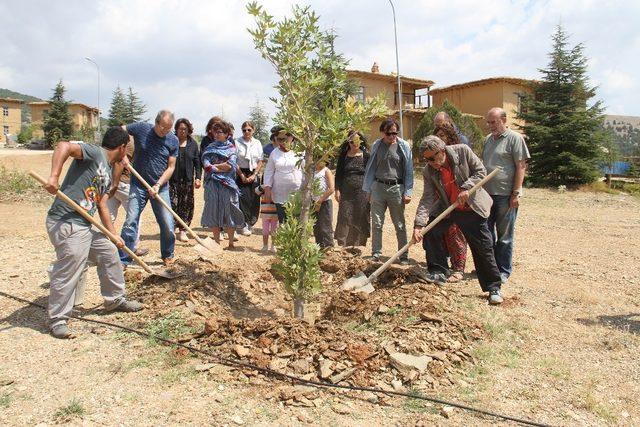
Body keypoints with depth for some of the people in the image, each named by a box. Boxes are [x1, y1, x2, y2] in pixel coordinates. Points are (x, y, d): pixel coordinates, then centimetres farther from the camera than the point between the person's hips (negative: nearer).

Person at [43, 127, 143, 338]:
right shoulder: (95, 153, -9)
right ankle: (57, 320, 10)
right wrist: (54, 176, -37)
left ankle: (115, 299, 35)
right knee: (68, 273, -7)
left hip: (85, 226, 10)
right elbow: (64, 146, -26)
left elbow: (102, 206, 16)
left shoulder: (108, 173, 17)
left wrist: (114, 234, 13)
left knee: (109, 254, 19)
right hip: (65, 224, -10)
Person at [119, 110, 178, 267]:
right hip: (138, 186, -1)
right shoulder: (141, 128, -7)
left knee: (167, 225, 1)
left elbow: (171, 167, -4)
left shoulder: (173, 140, -4)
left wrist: (158, 185, -15)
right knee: (130, 222, -5)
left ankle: (167, 256, 23)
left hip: (160, 187, 1)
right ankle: (123, 261, 5)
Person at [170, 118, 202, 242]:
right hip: (173, 179, -2)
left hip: (188, 180, 2)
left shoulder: (193, 144, 9)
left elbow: (197, 162, 8)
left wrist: (198, 177, -1)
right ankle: (174, 228, 7)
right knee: (173, 204, -6)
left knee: (186, 205, 2)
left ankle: (182, 231, 10)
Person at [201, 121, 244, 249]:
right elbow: (206, 165, -4)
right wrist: (222, 168, -10)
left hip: (227, 184, -2)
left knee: (229, 212, -1)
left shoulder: (231, 148, 7)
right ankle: (216, 241, 12)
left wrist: (214, 166, -5)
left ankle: (231, 243, 7)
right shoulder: (210, 148, 11)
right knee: (213, 212, 2)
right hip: (212, 184, 2)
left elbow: (230, 165, -8)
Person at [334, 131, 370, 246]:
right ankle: (342, 243, 3)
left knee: (361, 218, 2)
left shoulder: (365, 155, 3)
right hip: (346, 191, 1)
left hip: (362, 191, -1)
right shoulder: (343, 155, 9)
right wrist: (337, 190, 2)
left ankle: (358, 243, 12)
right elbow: (338, 173, 10)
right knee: (344, 216, -3)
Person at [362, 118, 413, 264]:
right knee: (376, 223, 3)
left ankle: (404, 256, 14)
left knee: (400, 225, 6)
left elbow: (409, 171, 0)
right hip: (378, 187, 2)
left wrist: (408, 192, -6)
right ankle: (375, 254, 12)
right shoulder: (376, 146, 5)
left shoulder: (404, 146, -1)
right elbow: (370, 169, 11)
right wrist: (368, 190, 9)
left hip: (396, 188, -2)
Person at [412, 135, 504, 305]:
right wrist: (419, 224, -27)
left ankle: (494, 288, 10)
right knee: (430, 232, -9)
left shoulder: (462, 151, -18)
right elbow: (427, 199, -16)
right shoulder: (428, 171, -11)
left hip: (471, 208, -3)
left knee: (483, 248, -2)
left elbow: (481, 172, -11)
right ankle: (438, 272, 8)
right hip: (445, 208, 3)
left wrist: (466, 188, -28)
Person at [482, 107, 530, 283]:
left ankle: (503, 270, 15)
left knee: (504, 235, 4)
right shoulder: (488, 139, 13)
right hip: (487, 193, 7)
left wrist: (516, 193, -16)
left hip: (505, 195, -7)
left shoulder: (515, 138, -8)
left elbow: (521, 167, -11)